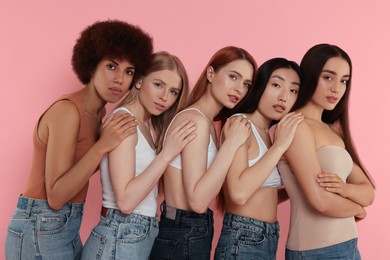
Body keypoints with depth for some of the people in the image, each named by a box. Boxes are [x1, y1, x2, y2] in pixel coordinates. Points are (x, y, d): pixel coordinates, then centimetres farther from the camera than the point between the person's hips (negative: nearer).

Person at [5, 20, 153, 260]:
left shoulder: (100, 113, 5)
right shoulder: (67, 110, -20)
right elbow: (55, 197, -22)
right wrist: (102, 146, -28)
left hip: (67, 227, 9)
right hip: (40, 231, -8)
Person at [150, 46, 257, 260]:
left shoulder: (206, 122, 11)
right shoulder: (196, 119, -18)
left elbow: (206, 191, 10)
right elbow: (198, 201, -23)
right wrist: (231, 144, -21)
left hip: (187, 234, 10)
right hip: (183, 239, -10)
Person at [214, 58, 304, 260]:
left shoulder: (272, 134, 11)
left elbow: (267, 195, 10)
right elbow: (239, 193, -27)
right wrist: (279, 146, -20)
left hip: (269, 239, 9)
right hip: (242, 240, -8)